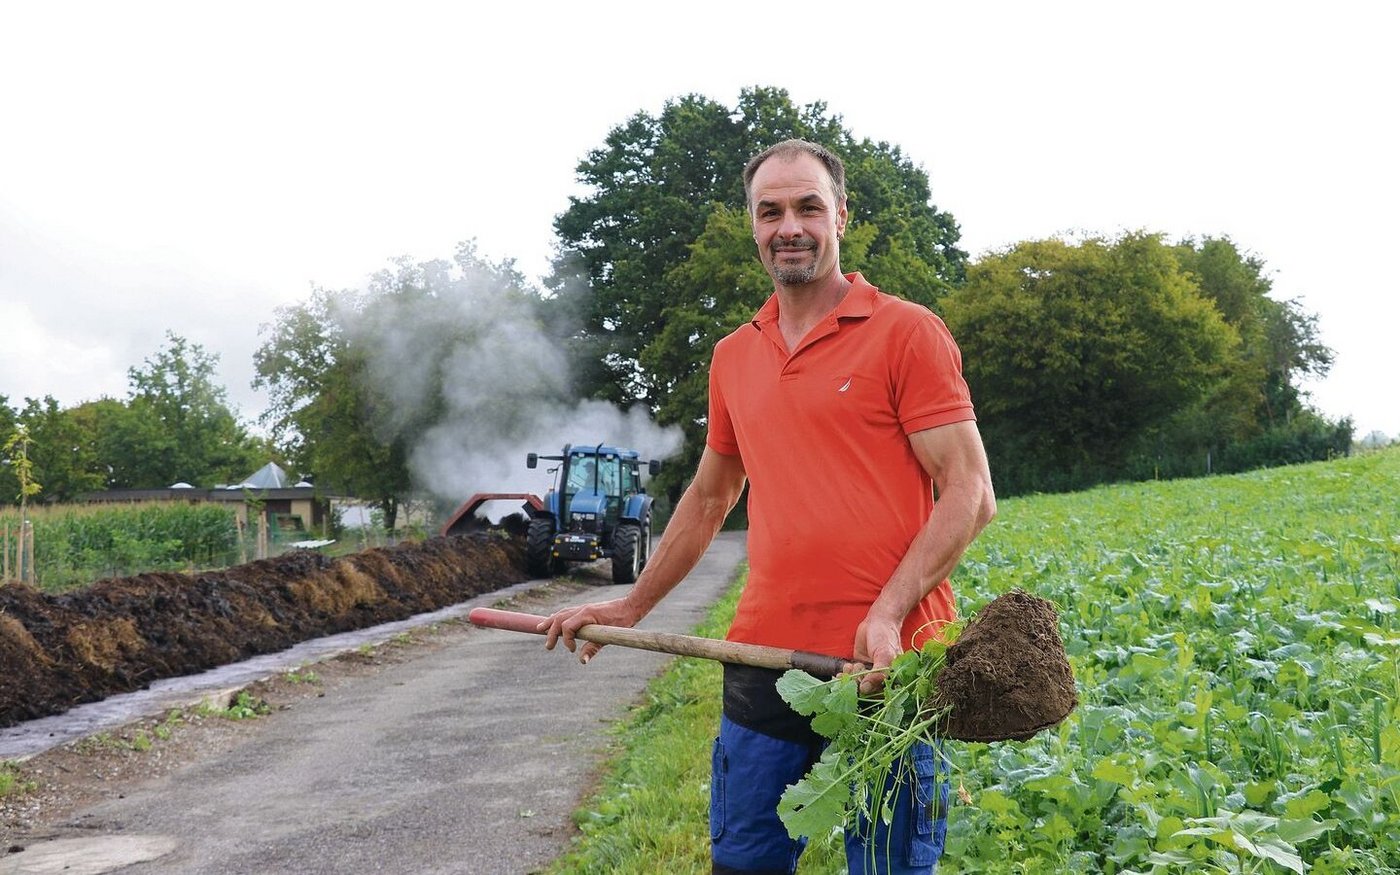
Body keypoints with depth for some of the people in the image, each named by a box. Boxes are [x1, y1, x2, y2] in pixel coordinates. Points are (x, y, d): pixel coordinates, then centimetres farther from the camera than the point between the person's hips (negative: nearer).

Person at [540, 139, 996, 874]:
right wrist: (630, 607, 26)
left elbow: (970, 492, -8)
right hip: (765, 661, 5)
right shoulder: (732, 357, 13)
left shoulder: (906, 332, -4)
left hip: (885, 666, -5)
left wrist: (889, 612, -20)